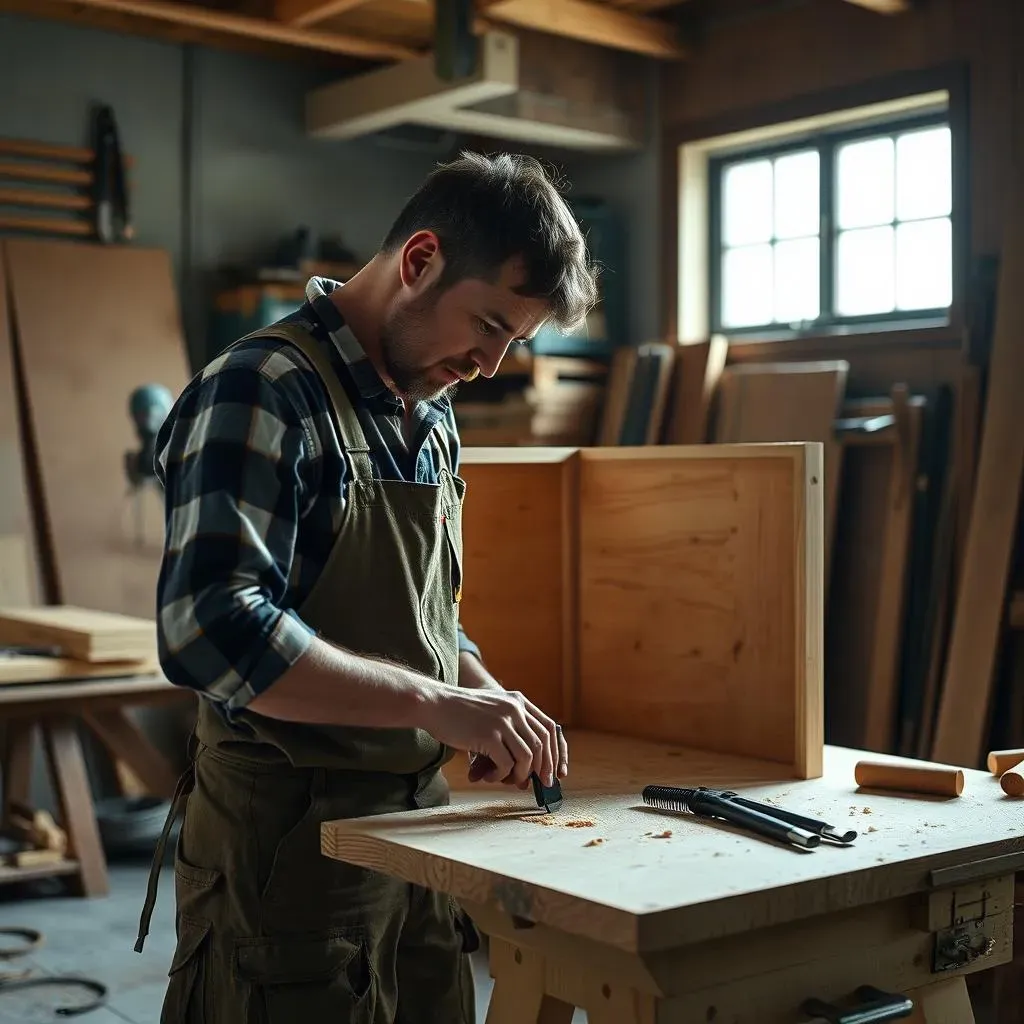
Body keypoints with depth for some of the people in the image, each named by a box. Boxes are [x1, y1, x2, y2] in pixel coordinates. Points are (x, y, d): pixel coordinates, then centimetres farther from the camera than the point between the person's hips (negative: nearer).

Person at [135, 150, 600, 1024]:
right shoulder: (264, 393, -17)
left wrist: (494, 708, 1)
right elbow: (215, 631, -29)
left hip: (420, 817, 8)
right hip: (289, 834, -8)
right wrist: (438, 704, -26)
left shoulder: (431, 412, 11)